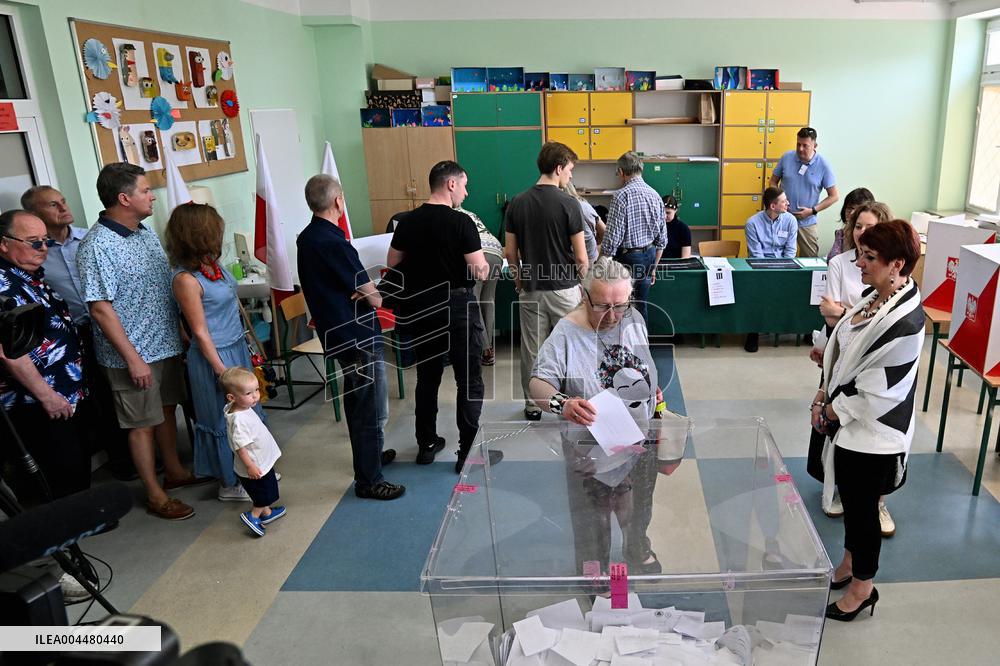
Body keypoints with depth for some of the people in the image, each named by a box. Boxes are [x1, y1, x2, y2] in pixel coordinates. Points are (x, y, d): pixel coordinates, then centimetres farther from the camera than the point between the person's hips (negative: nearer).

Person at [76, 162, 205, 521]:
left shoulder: (146, 233, 6)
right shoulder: (97, 246, -19)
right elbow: (100, 307, -20)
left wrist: (181, 331, 14)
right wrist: (132, 358, -20)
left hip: (166, 344, 8)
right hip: (134, 354, -8)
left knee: (167, 409, 20)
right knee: (142, 423, 6)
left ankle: (174, 471, 38)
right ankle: (155, 495, 18)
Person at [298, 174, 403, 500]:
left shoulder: (306, 238, 5)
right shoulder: (334, 244, -24)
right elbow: (375, 299, -21)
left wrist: (356, 290, -6)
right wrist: (369, 293, 1)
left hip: (336, 334, 10)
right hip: (359, 337, -10)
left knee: (357, 402, 24)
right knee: (373, 411, 1)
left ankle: (369, 454, 41)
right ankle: (369, 480, 10)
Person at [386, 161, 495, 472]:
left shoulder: (408, 222, 2)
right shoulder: (461, 222, -14)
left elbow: (393, 265, 9)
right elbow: (480, 272, -16)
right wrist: (485, 265, 5)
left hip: (419, 307, 6)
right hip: (456, 306, -5)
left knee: (427, 376, 17)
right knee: (470, 380, 5)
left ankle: (426, 444, 26)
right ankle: (469, 452, 8)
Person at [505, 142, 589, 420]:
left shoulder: (517, 203, -1)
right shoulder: (568, 203, -13)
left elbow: (510, 253, 2)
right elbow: (581, 257, -12)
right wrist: (584, 282, 5)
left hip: (530, 290, 3)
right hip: (564, 289, -3)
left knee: (532, 350, 11)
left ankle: (533, 406, 21)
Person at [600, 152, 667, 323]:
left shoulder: (621, 196, -15)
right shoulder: (655, 195, 7)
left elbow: (612, 238, -17)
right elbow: (662, 239, 11)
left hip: (628, 257, -7)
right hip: (650, 256, 7)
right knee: (641, 305, 17)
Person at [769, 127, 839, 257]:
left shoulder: (823, 165, -7)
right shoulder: (787, 157, -3)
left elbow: (834, 196, -2)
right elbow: (773, 181, 9)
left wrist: (812, 210, -11)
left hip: (806, 222, -1)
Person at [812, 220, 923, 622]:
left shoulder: (904, 322, -27)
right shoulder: (874, 296, -1)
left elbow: (876, 391, -23)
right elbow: (841, 351, 9)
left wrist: (831, 411, -11)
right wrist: (824, 395, 0)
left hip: (870, 433, -8)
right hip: (848, 423, 8)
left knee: (862, 508, 11)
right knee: (851, 500, 24)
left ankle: (863, 587, 33)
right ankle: (850, 562, 47)